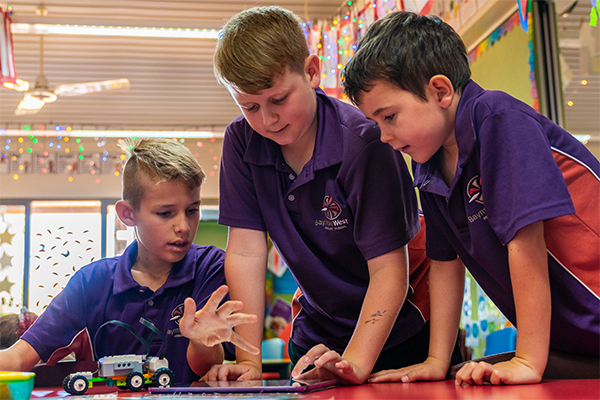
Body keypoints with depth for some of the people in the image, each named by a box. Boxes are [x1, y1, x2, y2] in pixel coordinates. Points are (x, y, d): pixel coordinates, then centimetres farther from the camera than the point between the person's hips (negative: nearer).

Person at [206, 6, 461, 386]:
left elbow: (388, 270, -26)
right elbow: (246, 253, -13)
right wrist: (249, 360, -18)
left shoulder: (363, 141, -26)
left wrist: (355, 362, -37)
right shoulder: (242, 141, -12)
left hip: (399, 327, -4)